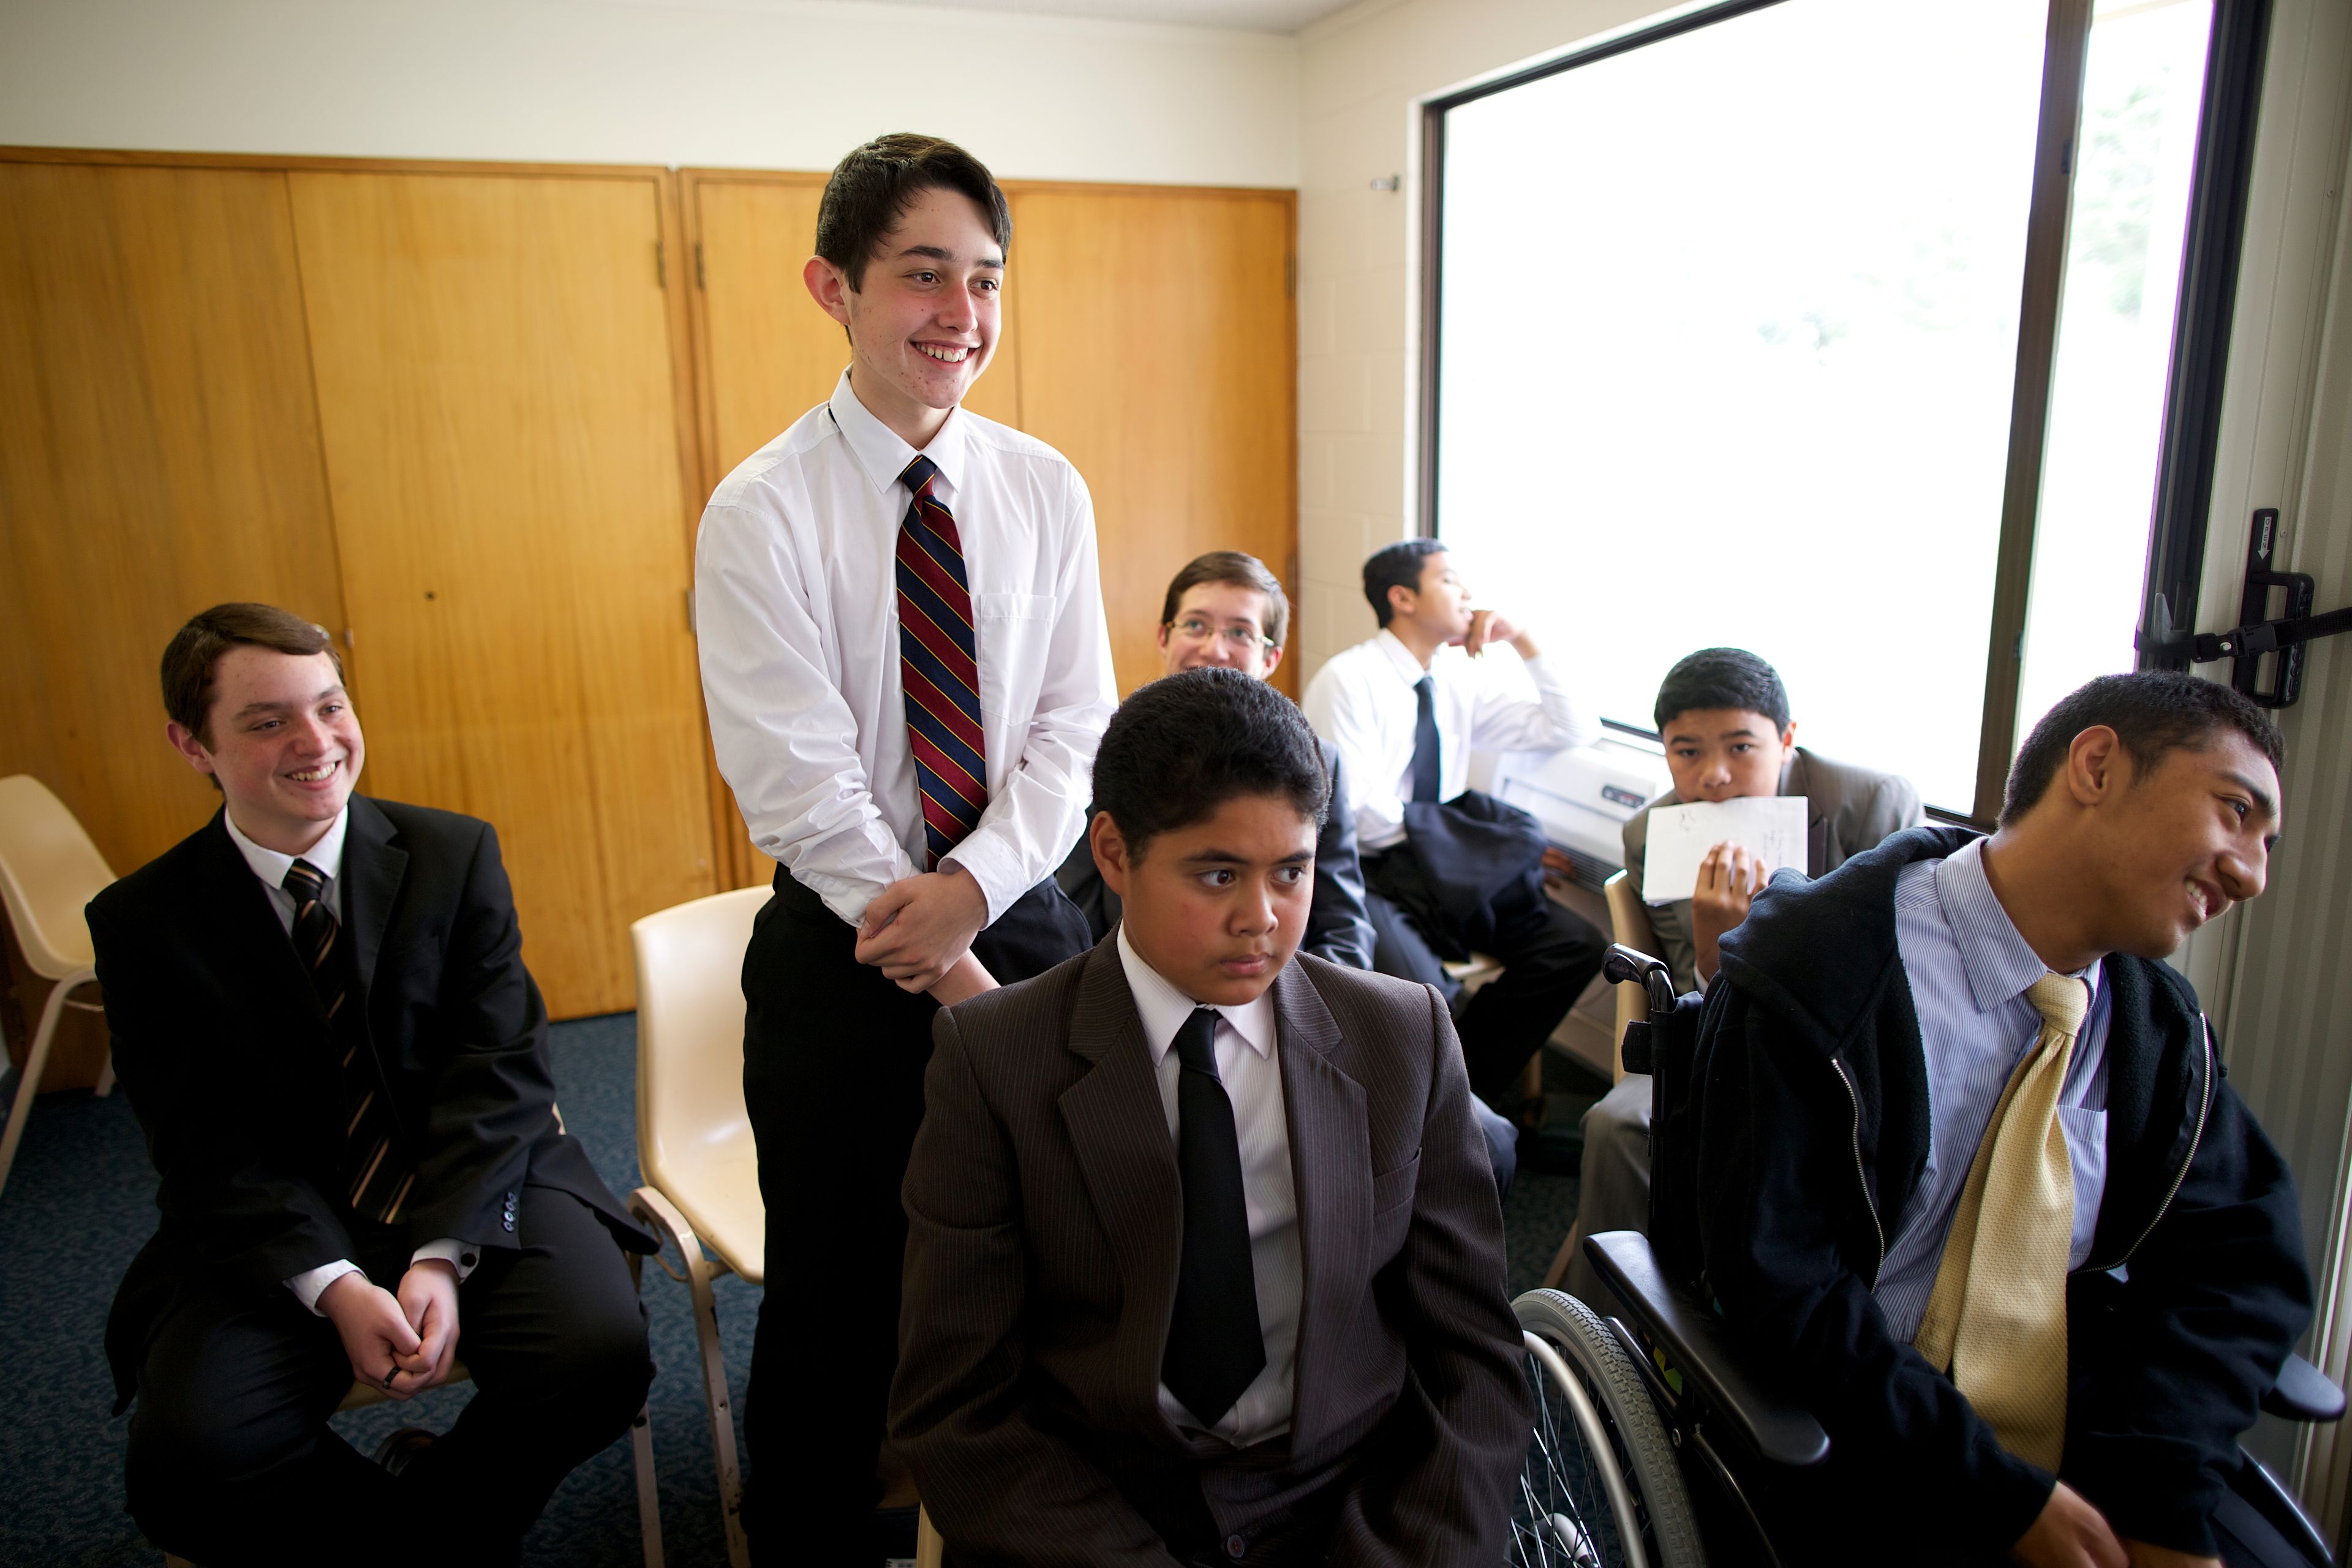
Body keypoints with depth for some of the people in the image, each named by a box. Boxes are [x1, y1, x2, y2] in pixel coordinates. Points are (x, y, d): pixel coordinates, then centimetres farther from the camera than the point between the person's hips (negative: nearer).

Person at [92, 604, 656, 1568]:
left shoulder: (456, 855, -1)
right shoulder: (144, 922, 0)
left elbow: (501, 1071, -6)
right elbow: (207, 1146, -5)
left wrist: (443, 1254, -19)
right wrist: (334, 1287, -20)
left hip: (475, 1190, 0)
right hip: (278, 1232, 0)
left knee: (599, 1353, -25)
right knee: (186, 1463, -25)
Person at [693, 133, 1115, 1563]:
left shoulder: (1045, 490, 1)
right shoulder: (763, 514, -10)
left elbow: (1074, 729, -2)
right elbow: (803, 788, -15)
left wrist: (976, 884, -17)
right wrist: (954, 972, -15)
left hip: (1026, 922, 3)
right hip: (845, 950, -3)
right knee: (837, 1286, 12)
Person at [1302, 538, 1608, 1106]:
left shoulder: (1460, 678, 10)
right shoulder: (1349, 678, -10)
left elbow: (1571, 732, 12)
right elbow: (1358, 811, -16)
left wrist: (1525, 641, 4)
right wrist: (1454, 842, -10)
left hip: (1447, 871, 7)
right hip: (1366, 873, -7)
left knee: (1577, 947, -10)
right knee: (1419, 992, -35)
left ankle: (1470, 1094, 3)